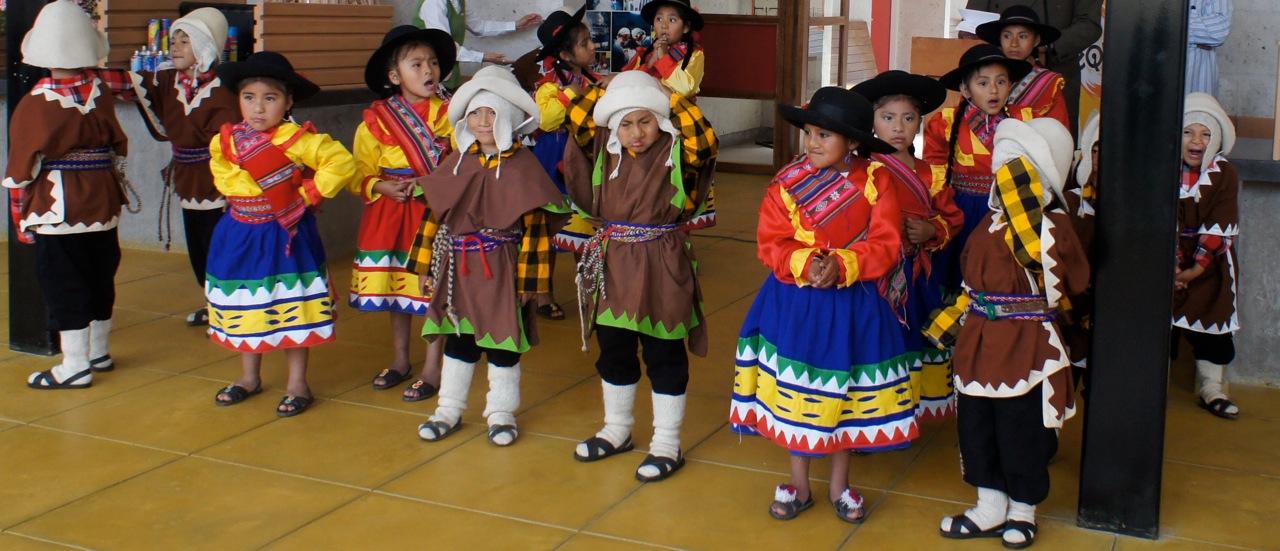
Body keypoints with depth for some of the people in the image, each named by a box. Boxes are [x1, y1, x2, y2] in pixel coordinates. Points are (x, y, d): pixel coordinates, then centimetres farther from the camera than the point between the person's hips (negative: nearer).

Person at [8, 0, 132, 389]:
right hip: (104, 205, 5)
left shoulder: (34, 105, -13)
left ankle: (75, 367, 6)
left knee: (63, 287, 3)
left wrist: (20, 217, 2)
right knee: (100, 280, 15)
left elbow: (20, 170, -7)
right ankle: (98, 353, 28)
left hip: (57, 211, -5)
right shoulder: (101, 88, -4)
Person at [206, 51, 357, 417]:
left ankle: (298, 384, 17)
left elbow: (342, 162, -21)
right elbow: (227, 180, 2)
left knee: (293, 311, 4)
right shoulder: (226, 142, -2)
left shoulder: (298, 140, -16)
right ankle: (249, 377, 33)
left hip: (287, 236, -5)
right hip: (241, 237, 5)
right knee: (244, 308, 15)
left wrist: (310, 193, -19)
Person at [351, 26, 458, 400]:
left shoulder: (449, 114, -1)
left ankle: (432, 368, 12)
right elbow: (359, 173, 3)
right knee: (395, 288, 13)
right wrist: (382, 187, -15)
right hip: (390, 215, 3)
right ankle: (400, 360, 30)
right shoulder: (375, 121, 1)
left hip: (435, 213, -2)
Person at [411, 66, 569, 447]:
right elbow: (434, 213, 10)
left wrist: (528, 278, -12)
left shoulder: (523, 166, -10)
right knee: (457, 340, 15)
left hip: (501, 268, -4)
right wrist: (427, 265, 9)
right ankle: (449, 410, 28)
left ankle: (502, 413, 23)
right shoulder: (457, 162, 5)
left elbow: (536, 227, -11)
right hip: (457, 269, 5)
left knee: (503, 343, 7)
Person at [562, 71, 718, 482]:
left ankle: (667, 446, 18)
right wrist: (609, 89, -3)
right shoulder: (604, 149, 5)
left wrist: (675, 100, -20)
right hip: (613, 265, 5)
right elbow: (577, 118, 2)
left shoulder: (679, 152, -9)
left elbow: (705, 141, -27)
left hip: (661, 267, -5)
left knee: (664, 357, 5)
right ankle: (616, 431, 38)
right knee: (613, 351, 18)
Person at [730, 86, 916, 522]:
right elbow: (771, 244, -9)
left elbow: (886, 244, -11)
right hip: (796, 303, 0)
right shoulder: (787, 183, -6)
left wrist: (842, 265, -26)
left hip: (854, 305, 0)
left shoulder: (876, 181, -7)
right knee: (795, 392, 9)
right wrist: (804, 265, -27)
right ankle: (799, 484, 28)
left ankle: (839, 485, 32)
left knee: (847, 392, 13)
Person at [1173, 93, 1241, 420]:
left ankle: (1212, 390, 16)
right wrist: (1171, 264, -17)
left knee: (1212, 330, 3)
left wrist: (1197, 267, -15)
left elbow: (1220, 227, -10)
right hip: (1169, 263, 0)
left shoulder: (1226, 175, -5)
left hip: (1211, 267, 0)